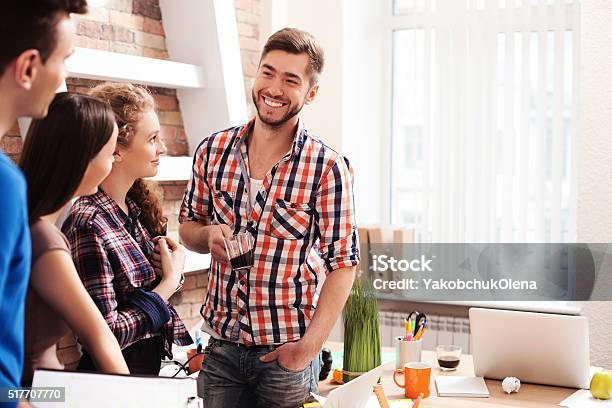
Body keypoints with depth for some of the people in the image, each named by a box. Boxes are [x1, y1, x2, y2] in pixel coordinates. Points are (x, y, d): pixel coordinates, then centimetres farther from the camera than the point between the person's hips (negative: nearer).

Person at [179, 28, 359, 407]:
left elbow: (342, 264, -9)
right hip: (221, 345, 3)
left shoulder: (328, 168, -12)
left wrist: (308, 347, -14)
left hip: (285, 354, -3)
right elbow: (188, 225, 12)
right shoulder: (213, 151, -1)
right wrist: (209, 235, -11)